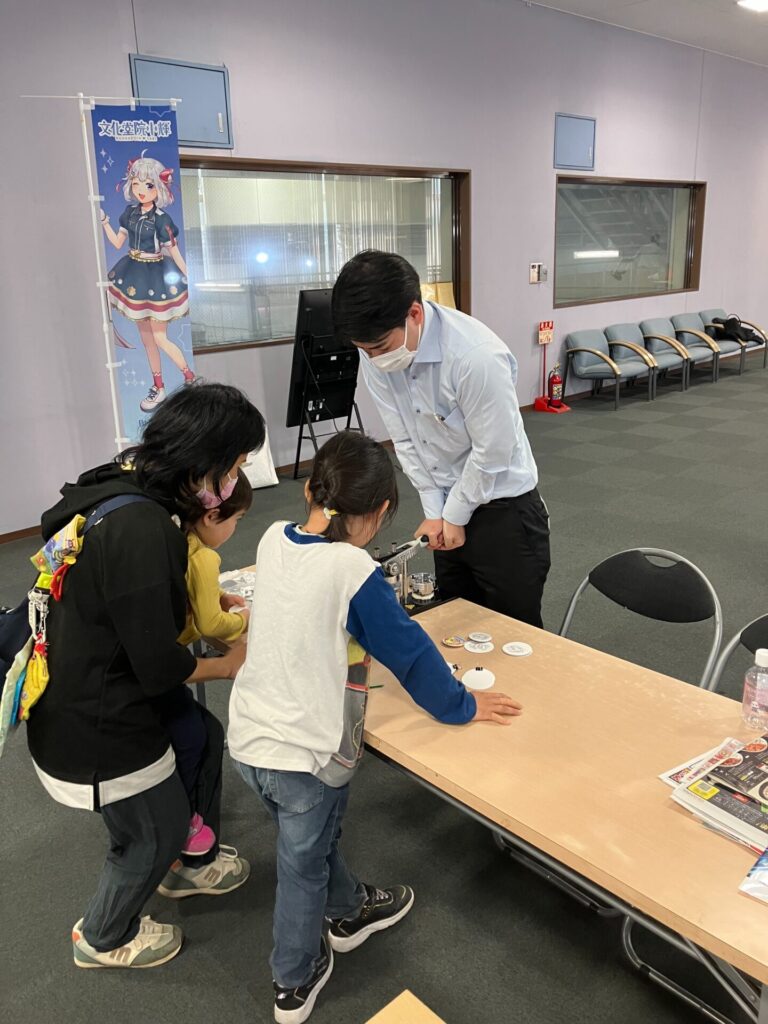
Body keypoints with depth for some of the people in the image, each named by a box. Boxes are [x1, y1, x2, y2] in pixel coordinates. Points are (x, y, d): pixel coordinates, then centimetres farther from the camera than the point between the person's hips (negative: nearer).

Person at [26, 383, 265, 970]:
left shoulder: (125, 489, -4)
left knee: (204, 737, 24)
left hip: (94, 688, 9)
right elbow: (159, 668, -26)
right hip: (93, 728, -9)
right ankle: (104, 940, 44)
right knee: (158, 830, 15)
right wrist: (229, 665, -7)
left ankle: (191, 866, 48)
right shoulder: (141, 528, -34)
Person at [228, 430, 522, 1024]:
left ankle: (349, 911, 54)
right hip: (305, 752, -6)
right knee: (303, 864, 18)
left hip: (249, 736, 7)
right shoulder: (352, 569, -23)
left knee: (315, 838, 29)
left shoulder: (274, 539, -3)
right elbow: (408, 649, -13)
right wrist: (461, 706, 1)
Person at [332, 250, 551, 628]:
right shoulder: (377, 358, -12)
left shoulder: (478, 356, -31)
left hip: (503, 509, -6)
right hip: (449, 508, 6)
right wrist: (434, 511, -4)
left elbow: (493, 452, -22)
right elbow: (405, 440, -3)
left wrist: (456, 516, -11)